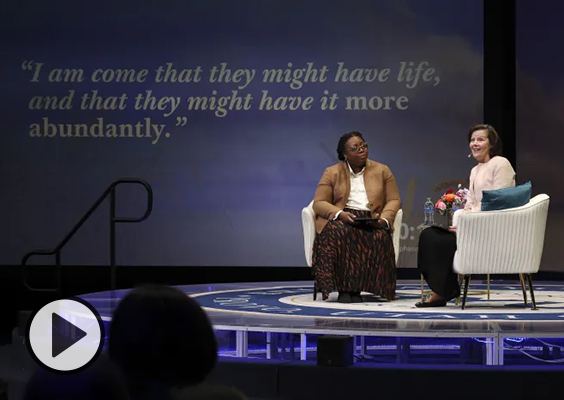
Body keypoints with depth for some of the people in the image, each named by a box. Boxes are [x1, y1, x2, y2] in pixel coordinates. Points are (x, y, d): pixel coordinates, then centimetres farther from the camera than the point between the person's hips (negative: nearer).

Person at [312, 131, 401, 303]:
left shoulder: (382, 171, 15)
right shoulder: (332, 173, 10)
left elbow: (394, 200, 11)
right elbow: (319, 203, 3)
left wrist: (384, 219, -11)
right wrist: (339, 214, -17)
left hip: (371, 222, 1)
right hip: (340, 219, -1)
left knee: (380, 237, -34)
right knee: (337, 233, -37)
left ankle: (356, 288, -29)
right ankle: (343, 288, -33)